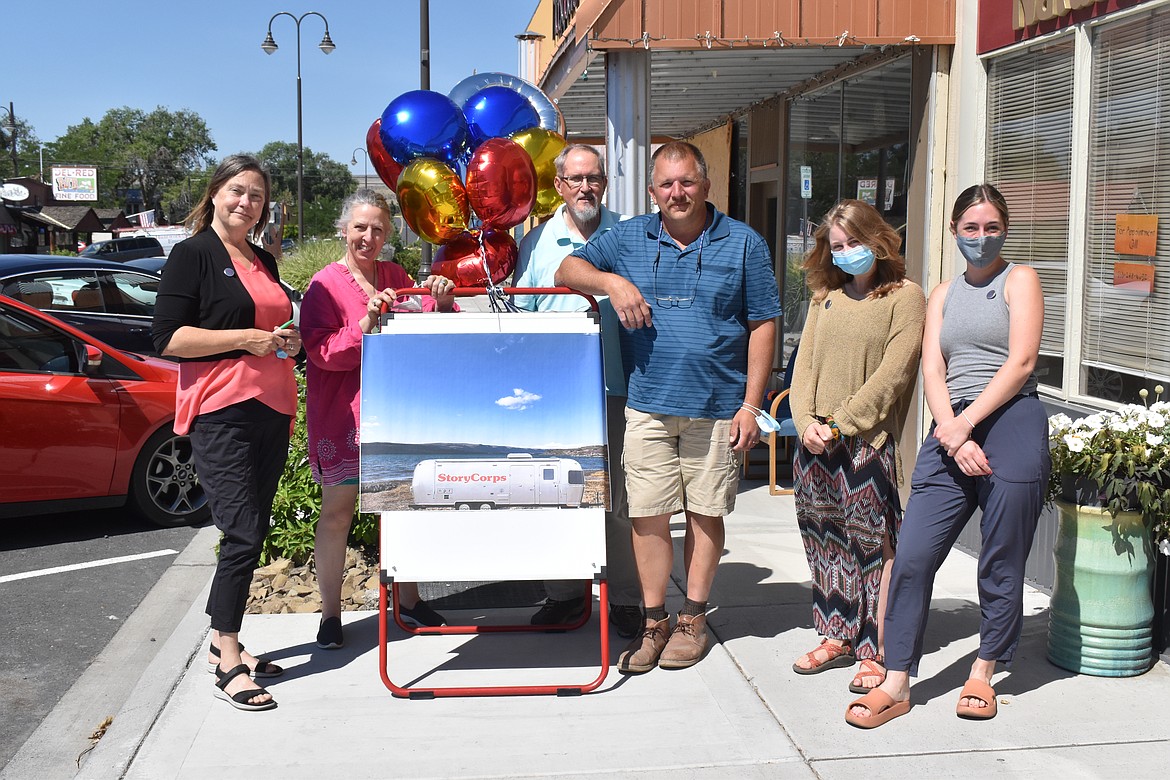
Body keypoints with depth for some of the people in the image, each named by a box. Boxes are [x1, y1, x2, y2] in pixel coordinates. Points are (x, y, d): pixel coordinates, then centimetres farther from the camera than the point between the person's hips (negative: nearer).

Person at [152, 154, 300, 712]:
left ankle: (224, 640, 21)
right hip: (221, 410, -7)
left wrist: (288, 341, 7)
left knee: (254, 532, 9)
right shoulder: (192, 255, -3)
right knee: (243, 534, -11)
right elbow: (167, 337, -12)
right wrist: (246, 338, -17)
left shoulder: (264, 261, 18)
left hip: (271, 409, 7)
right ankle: (227, 661, -3)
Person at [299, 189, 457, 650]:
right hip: (341, 413, -5)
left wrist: (441, 303, -11)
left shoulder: (397, 278, 11)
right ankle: (330, 614, 14)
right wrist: (367, 323, -26)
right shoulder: (326, 284, -5)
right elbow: (323, 352, -14)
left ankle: (407, 600, 27)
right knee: (337, 511, 1)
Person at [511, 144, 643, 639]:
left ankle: (625, 598, 14)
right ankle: (564, 592, 21)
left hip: (614, 388, -2)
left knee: (617, 496, 3)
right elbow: (521, 313, 12)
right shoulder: (537, 242, 9)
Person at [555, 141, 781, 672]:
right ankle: (654, 622, 16)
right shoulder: (628, 239, 8)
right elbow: (567, 270, 10)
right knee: (647, 514, 1)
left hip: (716, 407, -1)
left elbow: (762, 326, 2)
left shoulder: (744, 244, 3)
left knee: (706, 513, 8)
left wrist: (750, 405, -3)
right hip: (648, 405, 1)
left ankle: (693, 619, 23)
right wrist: (609, 280, -11)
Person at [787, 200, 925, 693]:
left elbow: (892, 374, -11)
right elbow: (805, 363, 10)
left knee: (872, 545, -2)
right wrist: (806, 421, -5)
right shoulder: (826, 297, 14)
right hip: (816, 446, 6)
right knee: (826, 543, 12)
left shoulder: (904, 296, -3)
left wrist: (841, 422, -14)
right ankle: (837, 638, 25)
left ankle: (876, 651, 7)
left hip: (867, 443, -6)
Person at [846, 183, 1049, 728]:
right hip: (949, 432, 4)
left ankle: (983, 673, 21)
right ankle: (897, 683, 2)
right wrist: (952, 435, -8)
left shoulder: (1019, 280, 7)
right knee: (912, 556, -5)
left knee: (1001, 564, 3)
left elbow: (1021, 362, -5)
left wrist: (966, 421, -12)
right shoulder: (943, 294, 20)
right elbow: (931, 370, 8)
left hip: (1010, 425, -4)